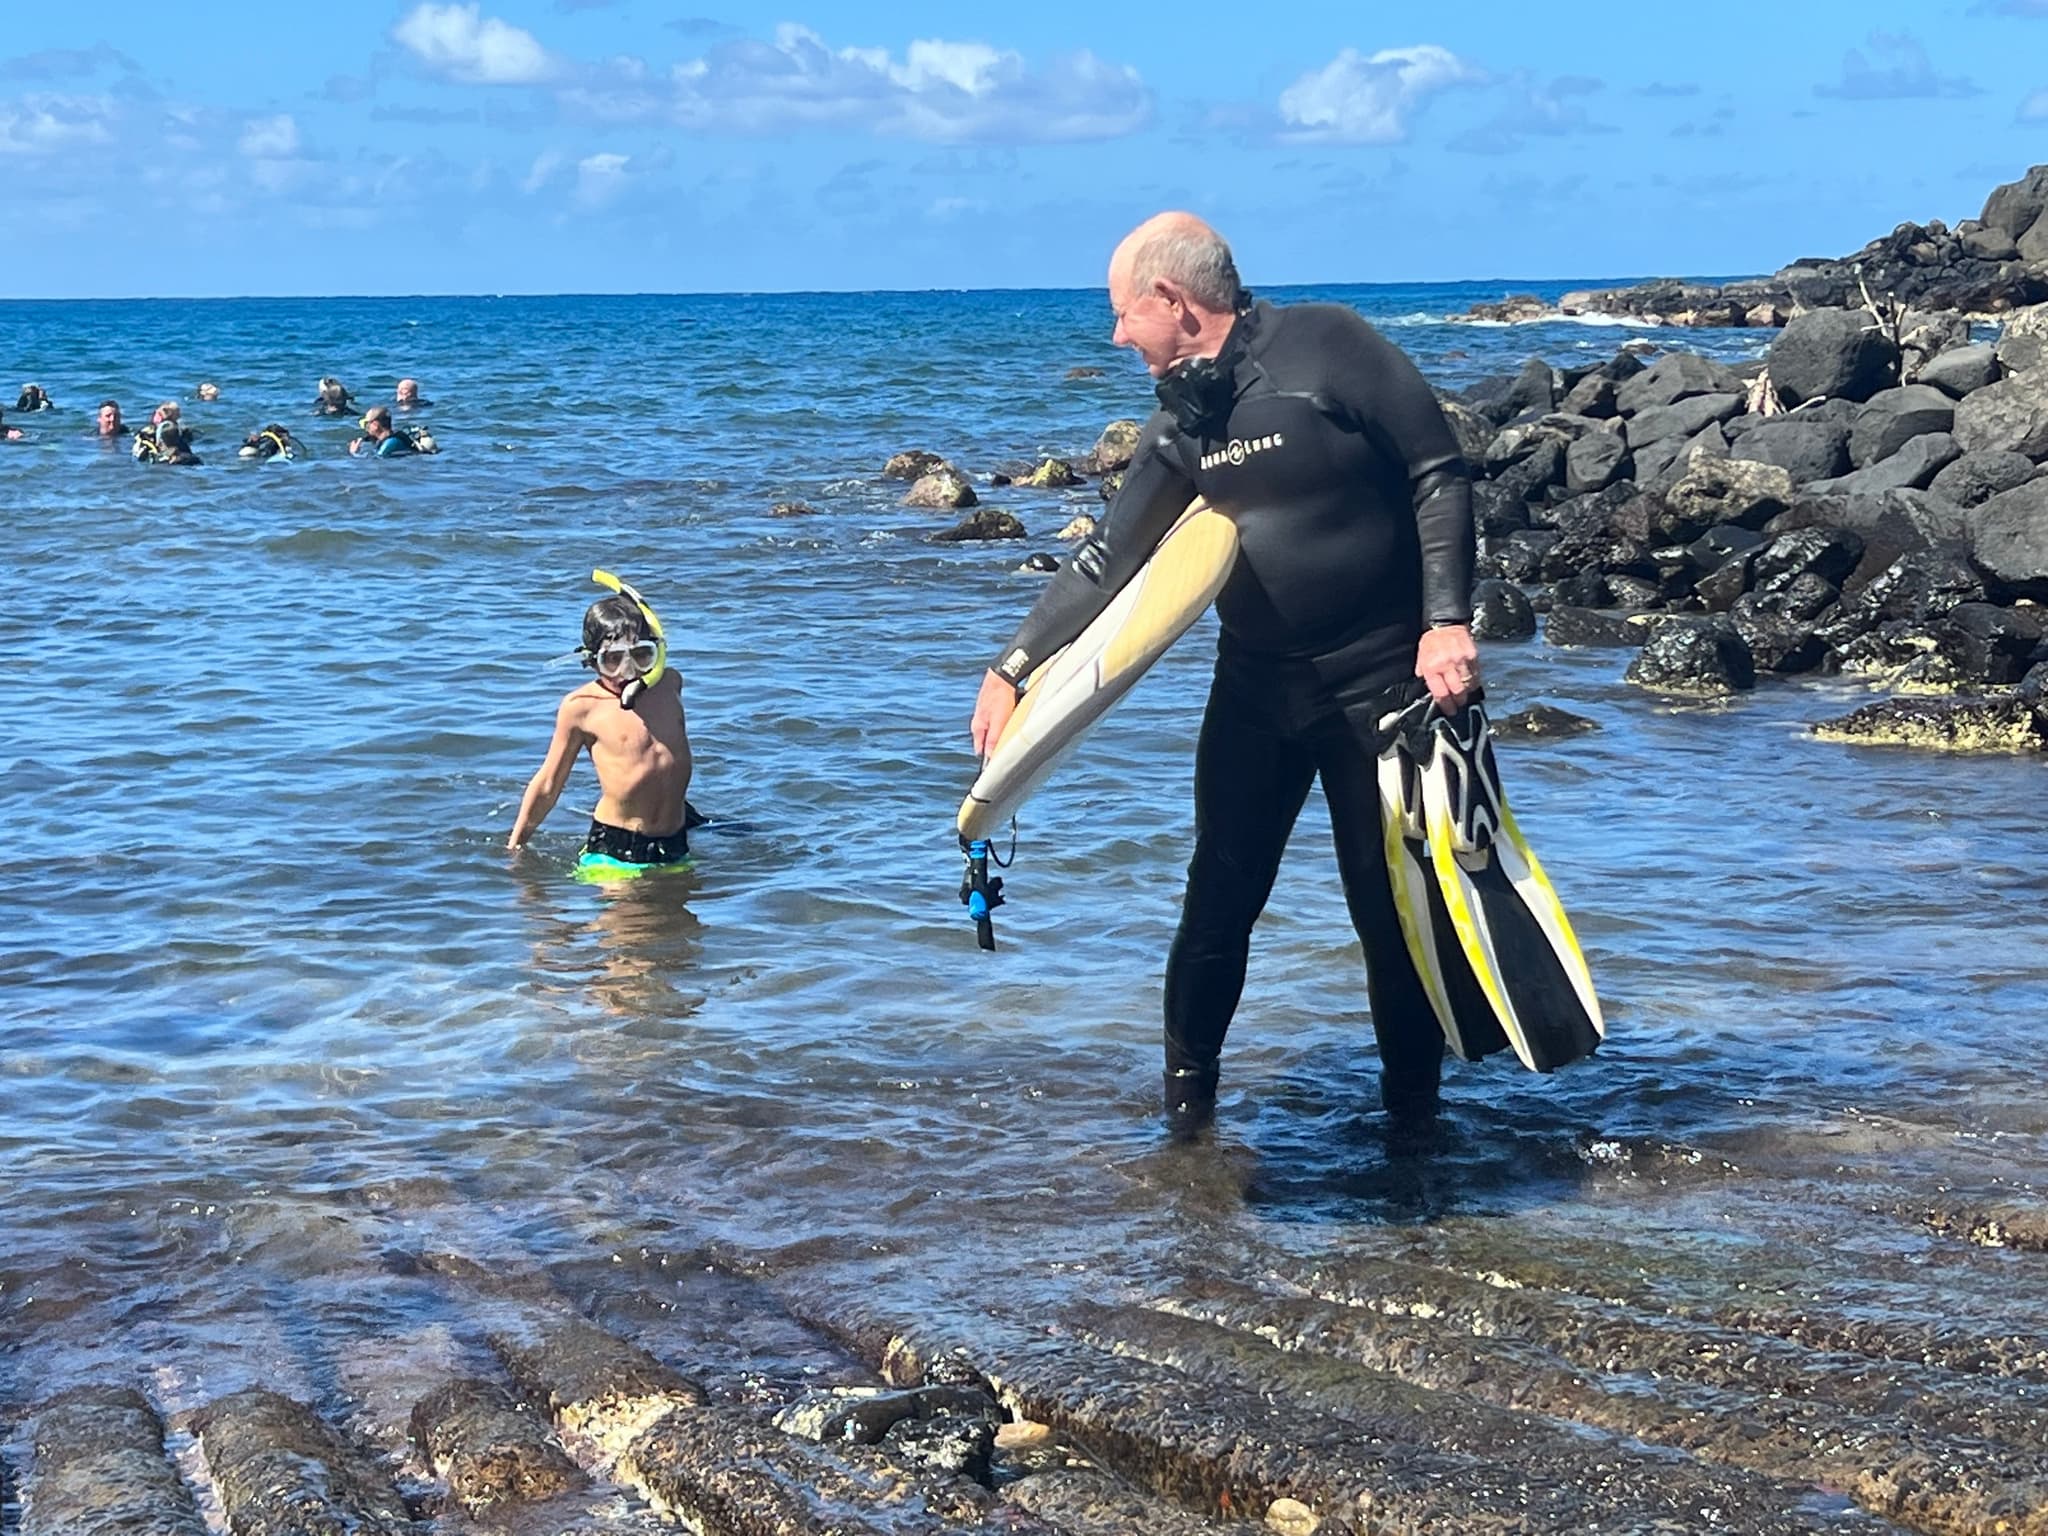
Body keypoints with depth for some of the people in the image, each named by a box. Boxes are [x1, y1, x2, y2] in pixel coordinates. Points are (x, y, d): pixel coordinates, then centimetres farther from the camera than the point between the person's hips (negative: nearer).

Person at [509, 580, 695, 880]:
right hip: (614, 854, -5)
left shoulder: (669, 684, 7)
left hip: (675, 846, 5)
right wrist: (514, 848, 6)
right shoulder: (582, 707, -7)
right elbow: (547, 786, 2)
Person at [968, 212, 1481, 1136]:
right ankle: (1186, 1090, 21)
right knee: (1221, 895, 5)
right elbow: (1108, 559, 8)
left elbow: (1438, 475, -12)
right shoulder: (1180, 423, 6)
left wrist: (1446, 620, -19)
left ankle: (1412, 1101, 19)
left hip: (1382, 676, -5)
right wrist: (1013, 665, 1)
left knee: (1392, 898, 2)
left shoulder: (1323, 347, -13)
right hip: (1257, 680, 5)